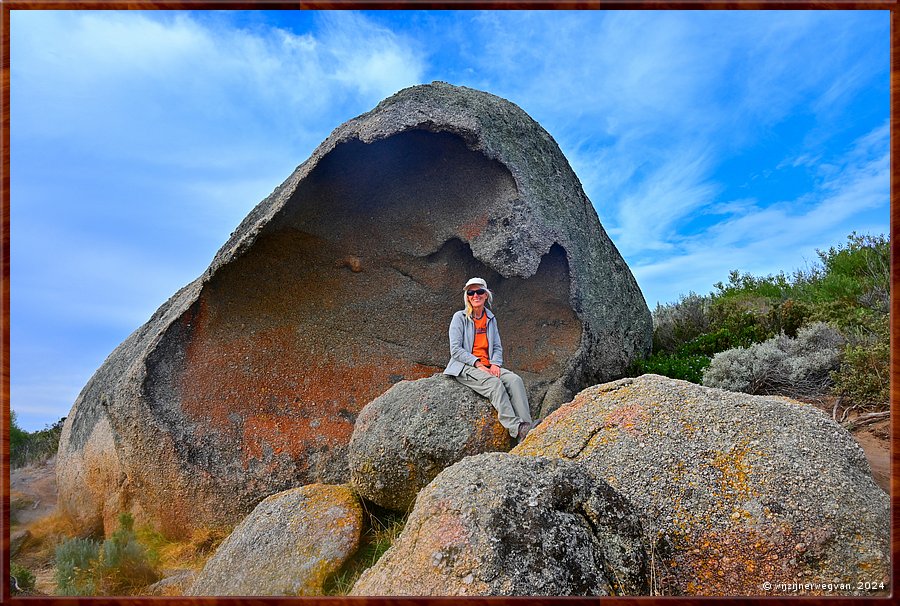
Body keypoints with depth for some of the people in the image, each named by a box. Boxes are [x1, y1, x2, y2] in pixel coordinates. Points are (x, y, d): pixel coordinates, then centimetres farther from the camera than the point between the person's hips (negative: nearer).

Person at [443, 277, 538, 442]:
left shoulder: (490, 319, 16)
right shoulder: (460, 317, 1)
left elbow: (497, 347, 16)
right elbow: (455, 350, -7)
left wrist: (495, 364, -6)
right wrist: (477, 364, -16)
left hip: (487, 366, 5)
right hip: (465, 367, -5)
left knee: (515, 379, -23)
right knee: (495, 383, -33)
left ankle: (526, 424, -33)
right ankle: (516, 429, -41)